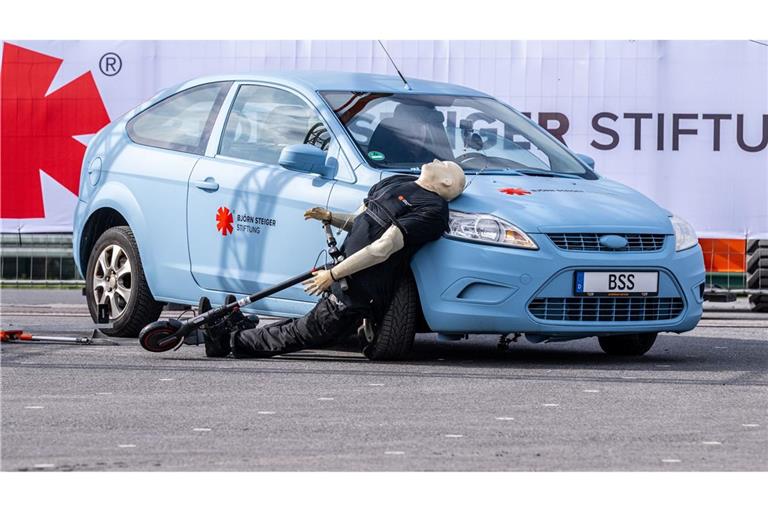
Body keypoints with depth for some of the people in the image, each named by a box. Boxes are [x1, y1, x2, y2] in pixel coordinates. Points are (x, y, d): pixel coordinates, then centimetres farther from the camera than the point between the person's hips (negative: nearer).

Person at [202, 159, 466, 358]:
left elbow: (382, 249, -22)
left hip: (357, 297, -7)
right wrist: (330, 217, 2)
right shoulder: (394, 183, 14)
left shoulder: (431, 209, -17)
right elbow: (357, 223, 24)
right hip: (344, 279, 7)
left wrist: (334, 274, -21)